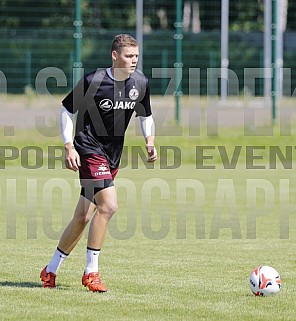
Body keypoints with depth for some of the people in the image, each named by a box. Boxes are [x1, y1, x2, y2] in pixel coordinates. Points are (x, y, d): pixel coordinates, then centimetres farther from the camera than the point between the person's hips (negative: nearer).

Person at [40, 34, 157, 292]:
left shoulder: (140, 83, 1)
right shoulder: (93, 81, -15)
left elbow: (145, 114, 18)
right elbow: (67, 110, -4)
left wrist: (149, 142, 0)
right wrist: (69, 147, -11)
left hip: (113, 156, 6)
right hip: (89, 150, -6)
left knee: (82, 217, 10)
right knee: (108, 205, -22)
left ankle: (51, 270, 24)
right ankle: (91, 272, -11)